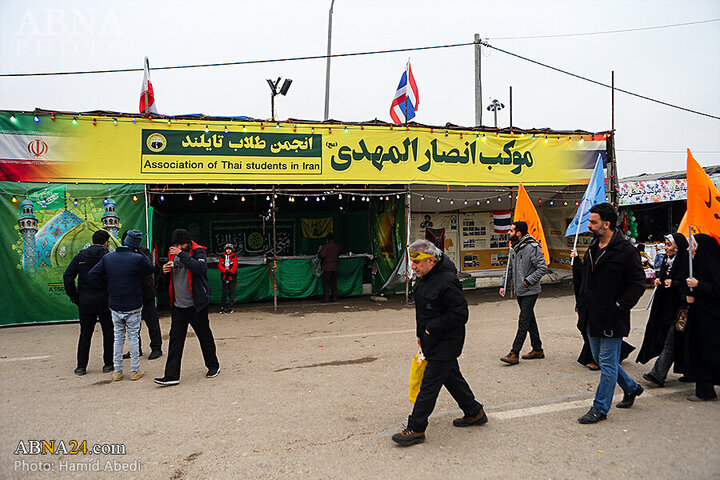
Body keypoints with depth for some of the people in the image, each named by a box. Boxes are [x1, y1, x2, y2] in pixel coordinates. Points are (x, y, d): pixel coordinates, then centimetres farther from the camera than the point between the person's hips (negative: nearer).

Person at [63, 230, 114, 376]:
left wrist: (74, 296, 4)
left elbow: (67, 276, -2)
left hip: (85, 302, 3)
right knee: (108, 332, 10)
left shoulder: (80, 256, 3)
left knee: (85, 333, 12)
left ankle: (81, 366, 15)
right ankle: (108, 364, 12)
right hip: (104, 301, -3)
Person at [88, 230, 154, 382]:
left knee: (118, 337, 15)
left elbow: (92, 276, -1)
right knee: (133, 337, 7)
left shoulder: (107, 258, -1)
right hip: (133, 307, -4)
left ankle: (117, 371, 19)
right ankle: (134, 371, 13)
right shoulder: (138, 258, -16)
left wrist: (108, 279, 11)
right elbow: (150, 270, 0)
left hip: (115, 306, 4)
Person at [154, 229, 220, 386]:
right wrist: (165, 271, -2)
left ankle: (213, 366, 27)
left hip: (196, 305, -5)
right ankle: (171, 375, 6)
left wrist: (182, 254, -26)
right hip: (178, 306, 5)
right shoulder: (173, 254, 10)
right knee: (175, 339, 3)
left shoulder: (199, 252, -8)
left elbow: (199, 268, -29)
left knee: (205, 337, 8)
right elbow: (169, 278, 21)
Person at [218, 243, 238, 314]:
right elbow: (220, 266, 0)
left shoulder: (234, 257, 5)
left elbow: (235, 266, -4)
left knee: (231, 292, 0)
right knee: (224, 292, -1)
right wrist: (225, 271, -15)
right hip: (224, 277, 1)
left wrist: (230, 271, -19)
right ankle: (222, 307, 6)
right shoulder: (222, 257, 9)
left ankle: (230, 307, 6)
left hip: (232, 277, -1)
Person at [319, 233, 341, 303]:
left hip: (327, 268, -5)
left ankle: (326, 298, -4)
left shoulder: (326, 246, -12)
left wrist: (319, 254, 0)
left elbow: (321, 255, -20)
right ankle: (334, 297, 12)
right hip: (335, 267, 5)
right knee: (334, 283, 11)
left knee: (326, 283, -1)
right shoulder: (337, 246, 7)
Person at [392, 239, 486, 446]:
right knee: (451, 376, 21)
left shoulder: (447, 282, -24)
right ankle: (474, 413, 38)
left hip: (445, 344, -10)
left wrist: (432, 329, -20)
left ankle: (416, 429, 6)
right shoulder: (425, 278, 5)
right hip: (433, 340, 10)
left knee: (429, 384, -4)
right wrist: (421, 334, 13)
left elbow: (459, 314, -23)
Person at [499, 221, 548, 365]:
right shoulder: (514, 249, 10)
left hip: (530, 292, -8)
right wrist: (503, 285, 12)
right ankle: (537, 350, 25)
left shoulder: (532, 248, -16)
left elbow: (543, 268, -17)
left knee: (523, 322, -7)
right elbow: (510, 269, 19)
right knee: (530, 321, 15)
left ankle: (514, 354, -7)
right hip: (520, 292, 9)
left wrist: (528, 281, -18)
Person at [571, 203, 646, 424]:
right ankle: (631, 388, 41)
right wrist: (577, 262, 3)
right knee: (600, 359, 19)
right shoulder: (592, 249, 10)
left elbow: (638, 284, -14)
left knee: (607, 363, 2)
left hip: (612, 318, -8)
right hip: (592, 316, 9)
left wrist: (619, 307, -18)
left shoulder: (626, 251, -14)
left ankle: (600, 408, 13)